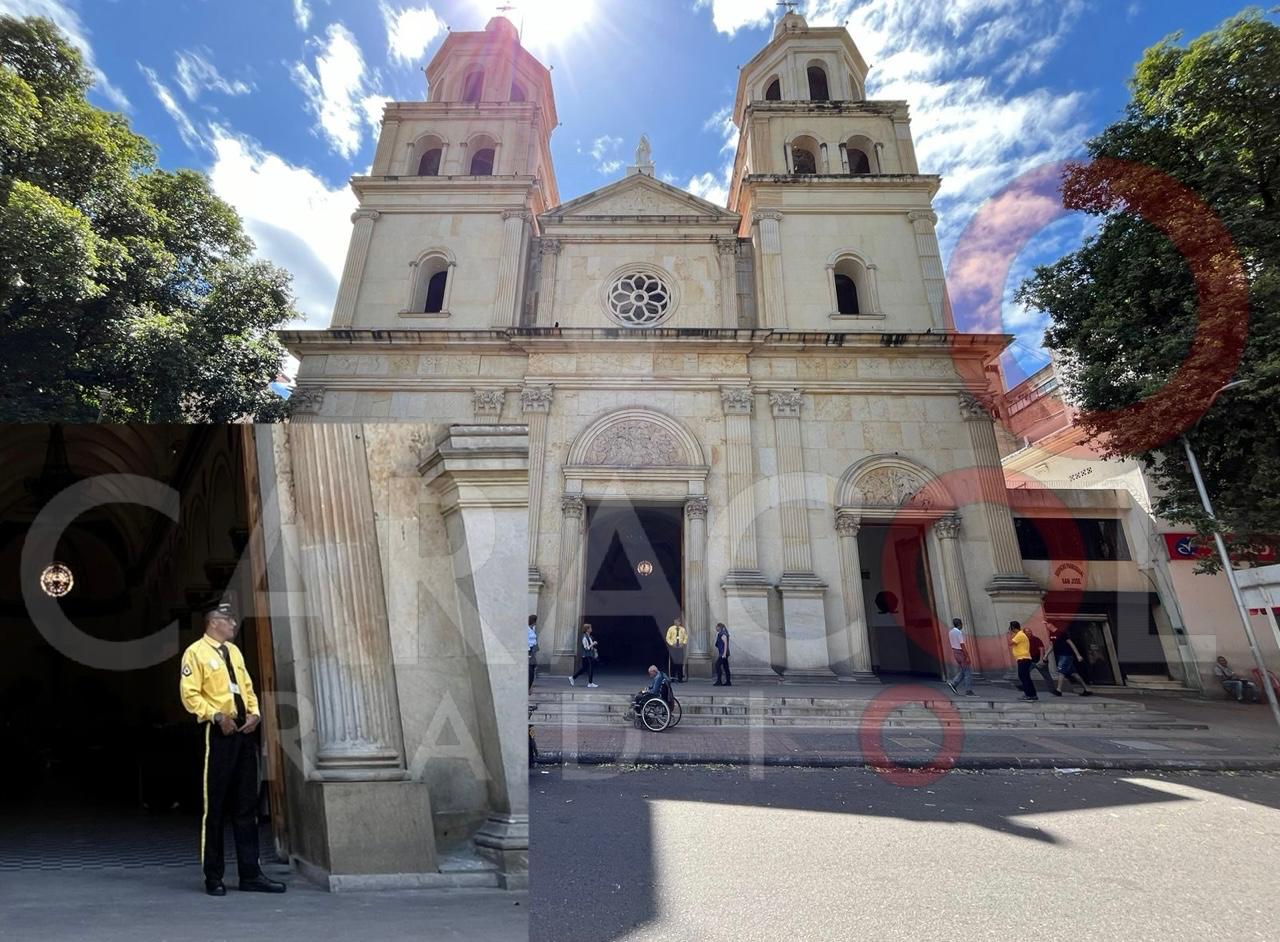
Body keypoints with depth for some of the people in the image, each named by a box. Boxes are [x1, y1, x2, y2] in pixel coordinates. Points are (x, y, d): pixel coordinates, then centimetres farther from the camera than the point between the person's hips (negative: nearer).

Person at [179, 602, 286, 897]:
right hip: (219, 733, -7)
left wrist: (255, 713, 3)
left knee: (247, 806, 9)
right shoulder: (196, 652, -4)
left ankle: (250, 874, 16)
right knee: (216, 806, 2)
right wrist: (217, 716, -21)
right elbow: (190, 695, -11)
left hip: (244, 732, 7)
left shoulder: (234, 651, 17)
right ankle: (213, 877, 17)